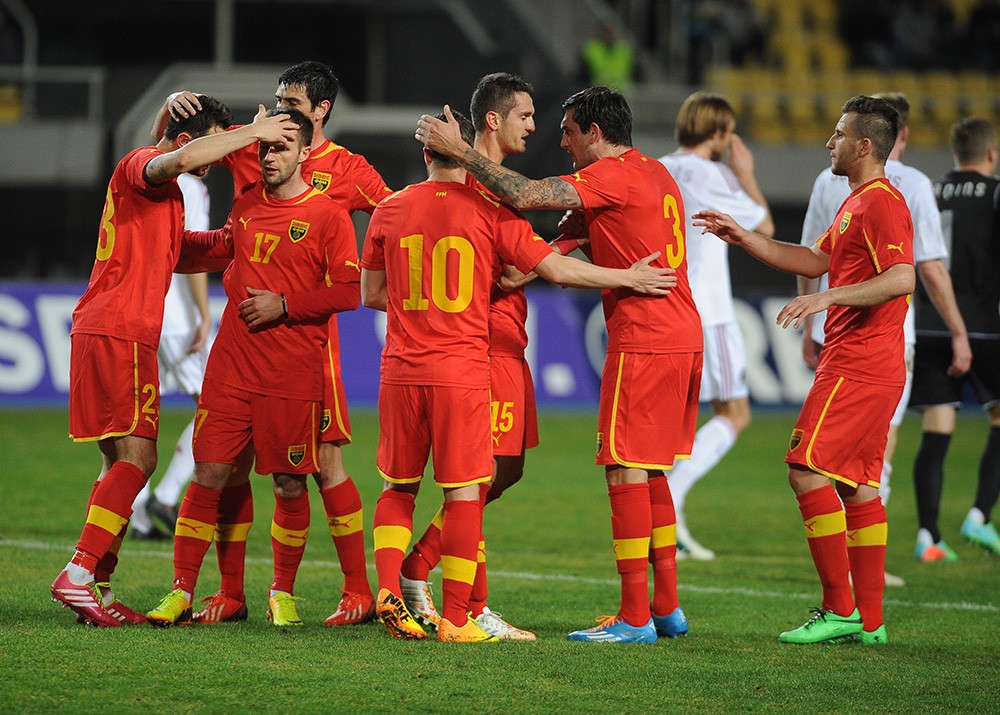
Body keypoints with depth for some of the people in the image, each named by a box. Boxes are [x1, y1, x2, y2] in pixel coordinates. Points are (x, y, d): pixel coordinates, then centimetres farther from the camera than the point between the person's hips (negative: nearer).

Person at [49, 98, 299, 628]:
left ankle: (97, 587, 8)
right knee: (136, 456, -15)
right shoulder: (139, 167, -7)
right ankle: (79, 574, -21)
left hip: (110, 333, 10)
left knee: (121, 461, 9)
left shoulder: (167, 189, 25)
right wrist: (251, 133, -21)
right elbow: (181, 158, -30)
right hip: (117, 331, -10)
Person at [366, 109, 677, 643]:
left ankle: (388, 589, -2)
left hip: (401, 372, 3)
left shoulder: (389, 211, 5)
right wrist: (628, 278, 6)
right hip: (461, 372, -3)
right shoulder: (488, 211, -4)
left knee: (398, 486, 16)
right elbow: (555, 268, -5)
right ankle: (454, 618, 1)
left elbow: (371, 293, 13)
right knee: (464, 493, 2)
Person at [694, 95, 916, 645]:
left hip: (857, 367, -11)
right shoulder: (857, 203, 19)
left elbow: (901, 278, -26)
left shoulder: (881, 203, -14)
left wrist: (828, 297, -30)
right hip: (864, 367, 11)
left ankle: (839, 608, -12)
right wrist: (743, 238, 22)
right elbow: (815, 260, 27)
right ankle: (869, 620, 10)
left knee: (807, 470, -12)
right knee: (856, 485, 10)